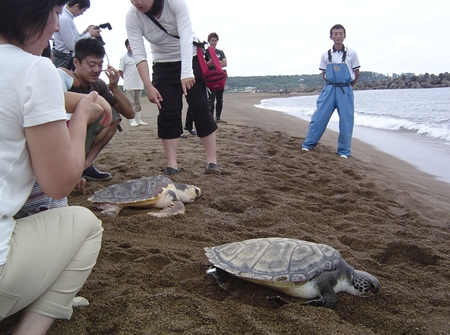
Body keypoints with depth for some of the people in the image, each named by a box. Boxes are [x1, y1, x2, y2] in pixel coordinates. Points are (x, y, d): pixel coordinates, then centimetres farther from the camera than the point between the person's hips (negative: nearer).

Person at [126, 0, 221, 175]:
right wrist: (148, 86, -27)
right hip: (163, 65, 2)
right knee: (167, 113, -6)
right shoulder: (132, 16, -15)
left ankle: (212, 161, -3)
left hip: (190, 59, -2)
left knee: (200, 108, -7)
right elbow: (138, 53, -18)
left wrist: (186, 73, -41)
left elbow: (186, 36, -31)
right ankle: (171, 165, -3)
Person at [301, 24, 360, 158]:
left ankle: (344, 151, 8)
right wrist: (333, 85, 9)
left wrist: (347, 86, 11)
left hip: (345, 91, -1)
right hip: (329, 89, 1)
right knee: (319, 117, -4)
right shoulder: (326, 55, 4)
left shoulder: (351, 54, 0)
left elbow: (356, 73, 7)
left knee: (346, 121, -1)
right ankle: (308, 144, 4)